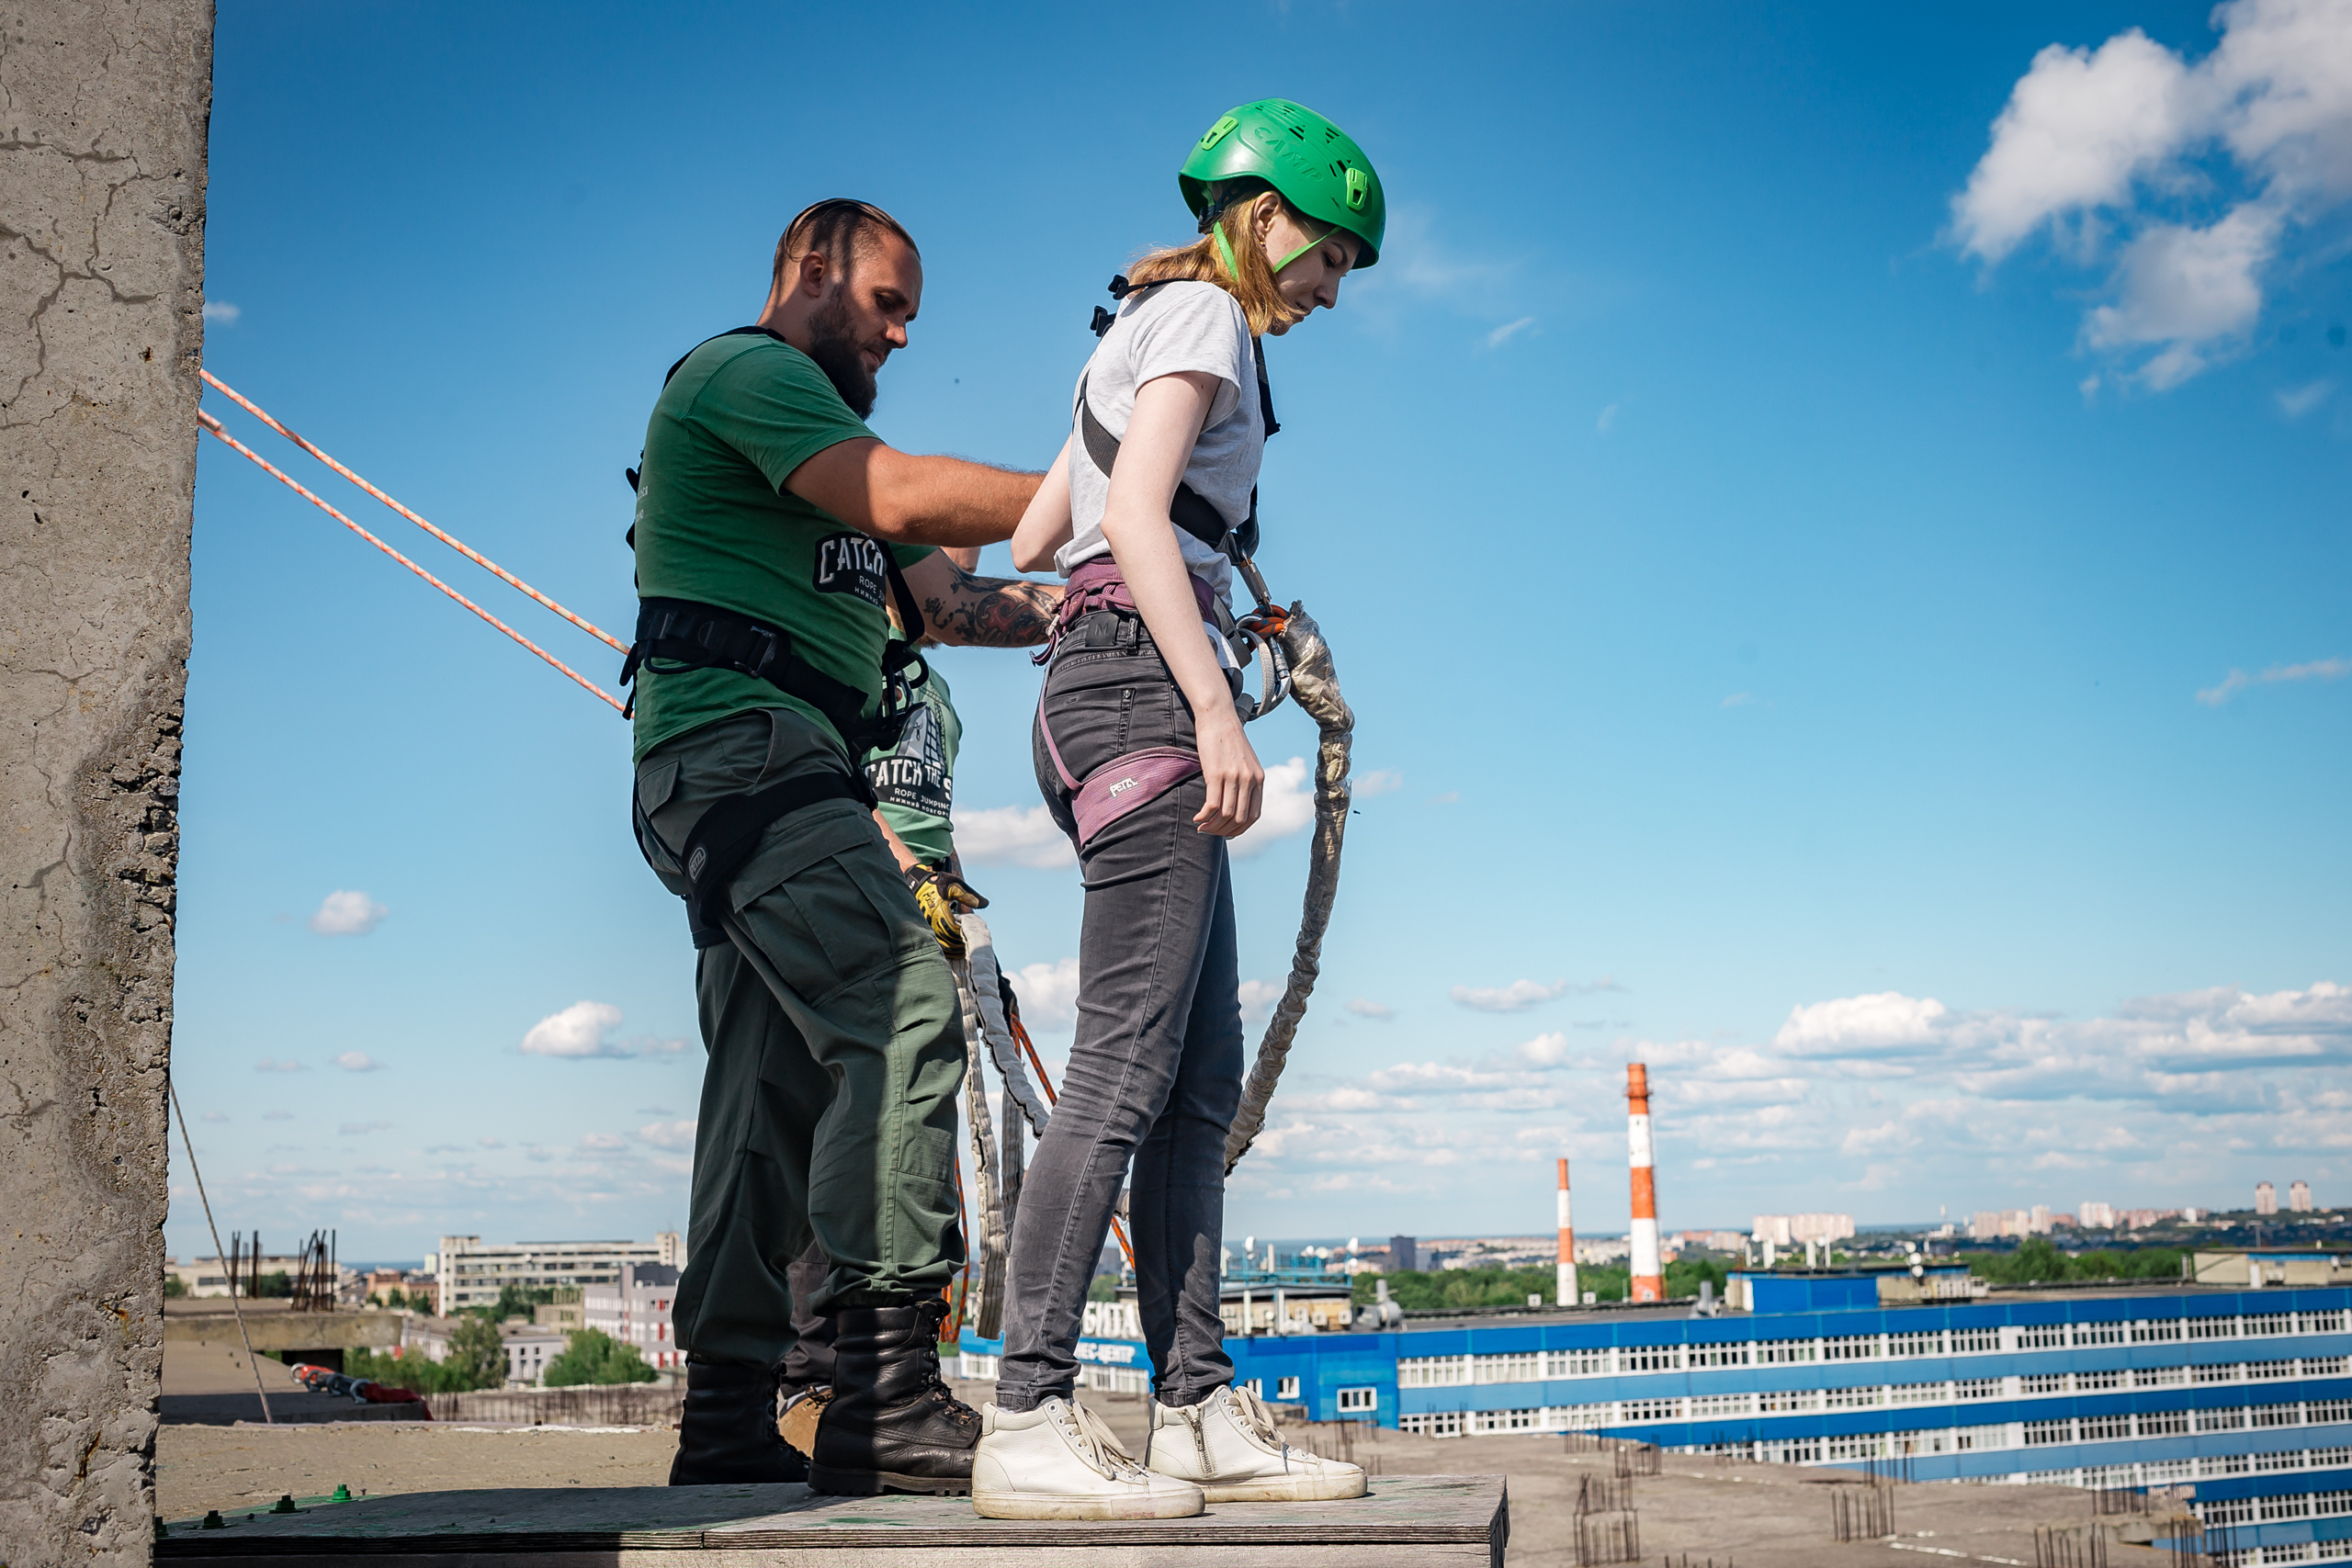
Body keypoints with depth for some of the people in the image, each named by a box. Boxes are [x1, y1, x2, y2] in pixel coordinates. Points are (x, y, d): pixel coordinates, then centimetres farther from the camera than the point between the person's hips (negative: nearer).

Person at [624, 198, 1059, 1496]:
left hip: (774, 779, 11)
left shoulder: (815, 433, 33)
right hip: (739, 744, -11)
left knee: (778, 1084, 6)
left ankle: (727, 1423, 7)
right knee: (902, 1013, -22)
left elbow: (943, 600, 22)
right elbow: (905, 496, -14)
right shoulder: (744, 371, 2)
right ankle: (888, 1389, -26)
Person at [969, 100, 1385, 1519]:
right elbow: (1135, 517, -15)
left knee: (1200, 1083, 4)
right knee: (1126, 1066, -15)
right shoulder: (1202, 316, 0)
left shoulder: (1142, 328, 29)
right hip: (1146, 680, -10)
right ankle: (1028, 1424, -15)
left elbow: (1033, 533, 28)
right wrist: (1216, 705, -22)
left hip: (1105, 692, 10)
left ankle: (1200, 1412, 4)